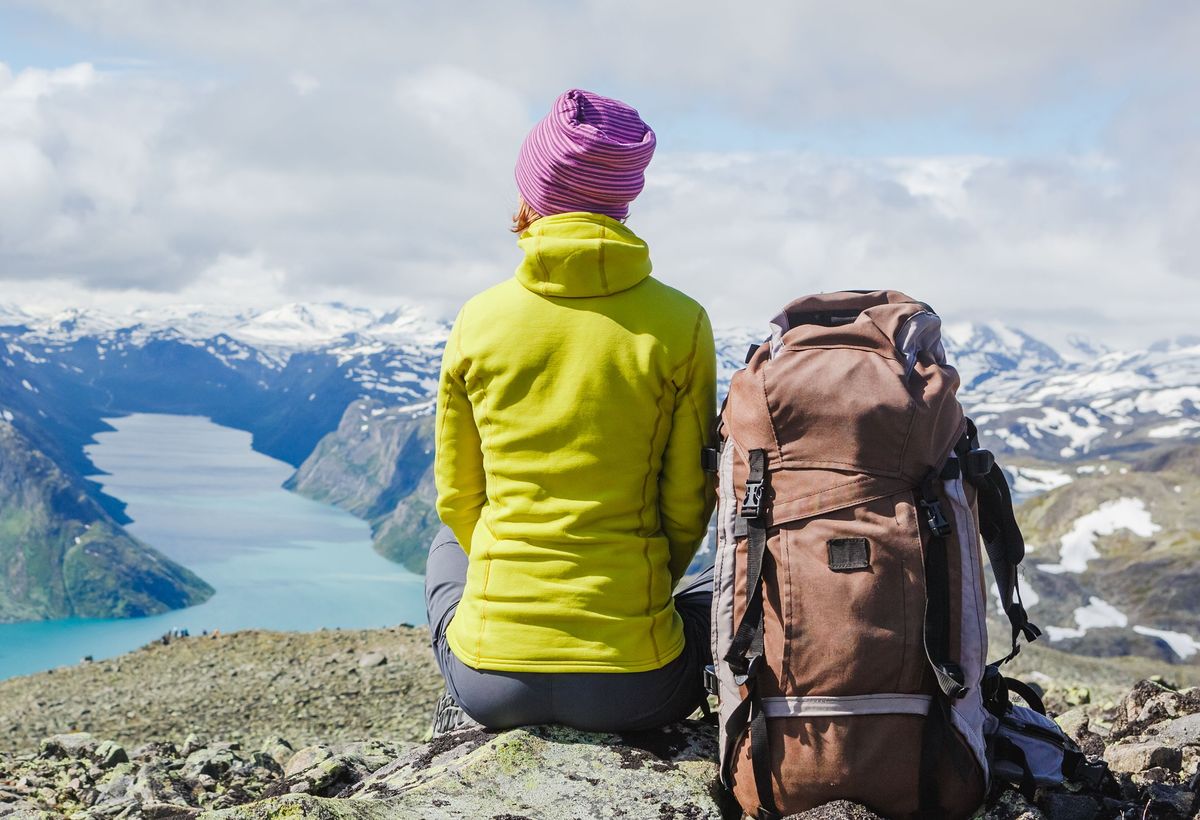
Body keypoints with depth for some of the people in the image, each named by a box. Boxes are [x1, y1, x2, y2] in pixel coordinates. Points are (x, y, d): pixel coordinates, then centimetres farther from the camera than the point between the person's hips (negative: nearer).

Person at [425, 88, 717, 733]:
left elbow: (457, 498, 7)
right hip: (635, 689, -1)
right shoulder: (678, 325, -6)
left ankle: (462, 712, 37)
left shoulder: (479, 319, -2)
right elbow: (687, 505, 0)